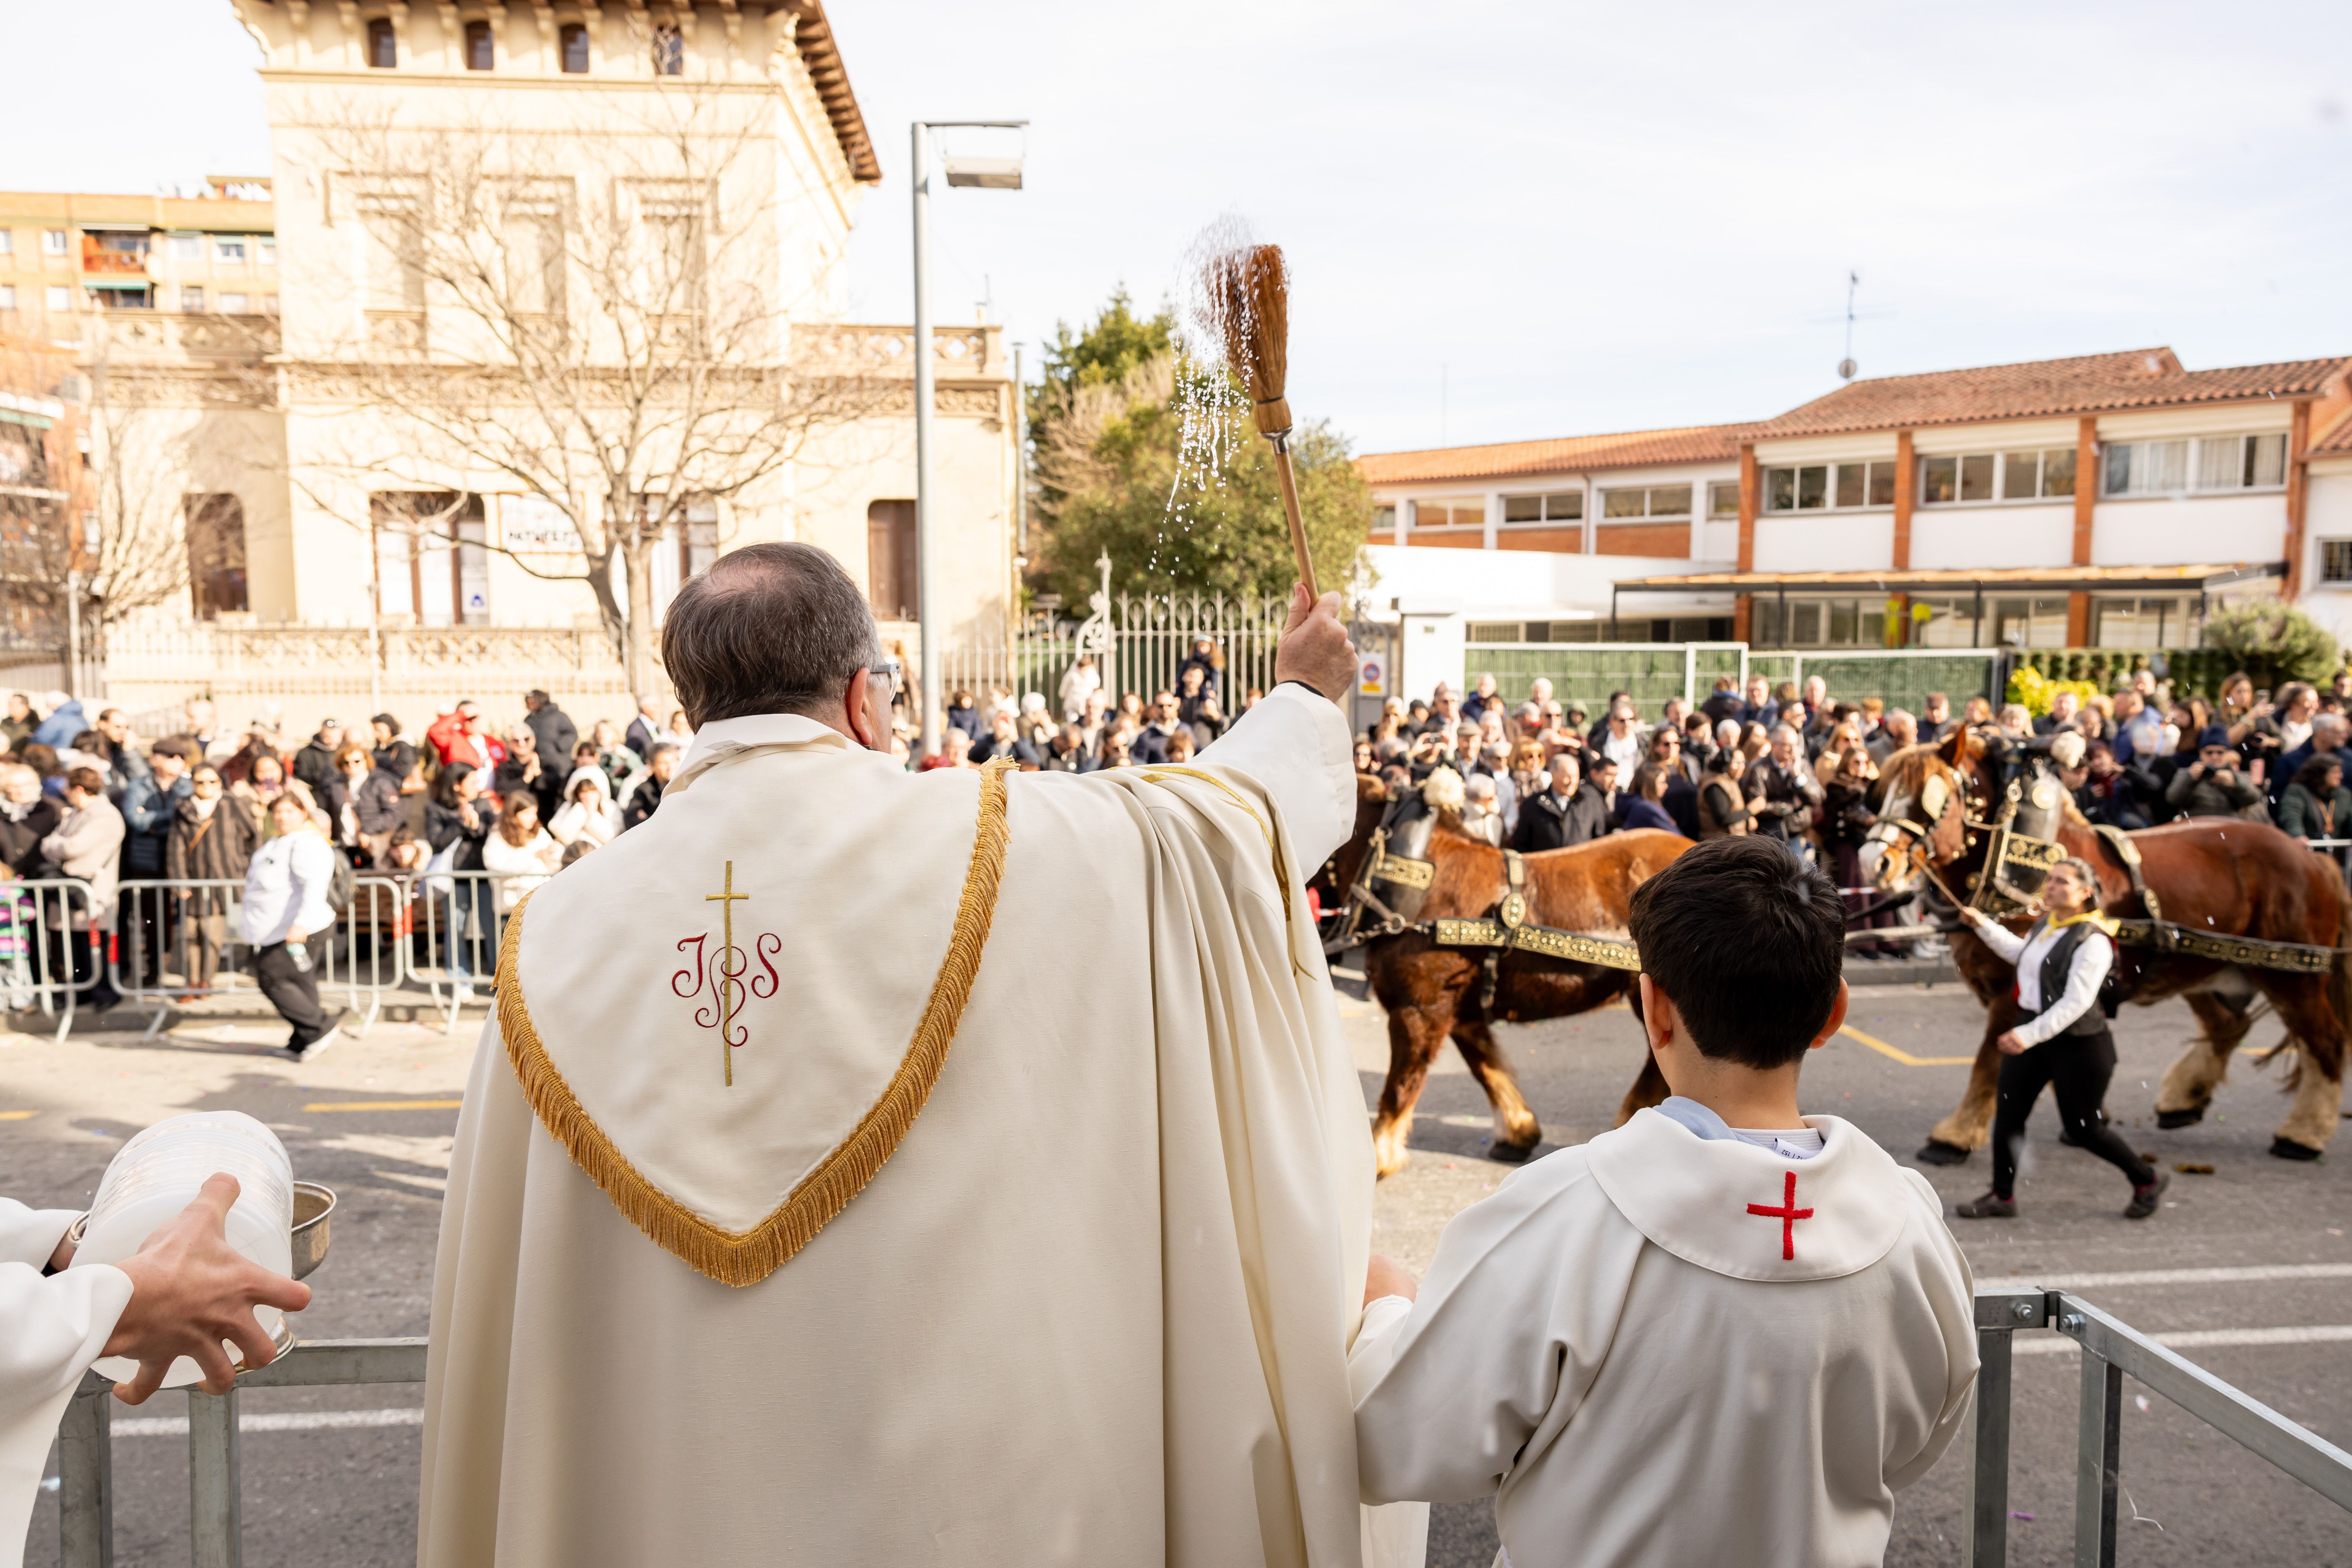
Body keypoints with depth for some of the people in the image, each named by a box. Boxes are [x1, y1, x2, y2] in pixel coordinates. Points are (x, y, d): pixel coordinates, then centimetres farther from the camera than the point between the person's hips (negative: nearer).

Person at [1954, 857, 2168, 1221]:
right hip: (2029, 1031, 8)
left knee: (2083, 1130, 4)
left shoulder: (2093, 941, -19)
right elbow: (2020, 953, 29)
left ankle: (2147, 1181, 30)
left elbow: (2076, 1002, -27)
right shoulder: (2044, 925, 6)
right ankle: (2002, 1197, 15)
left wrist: (2031, 1034, -34)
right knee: (2007, 1114, 4)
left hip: (2077, 1043, -8)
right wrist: (1983, 925, 24)